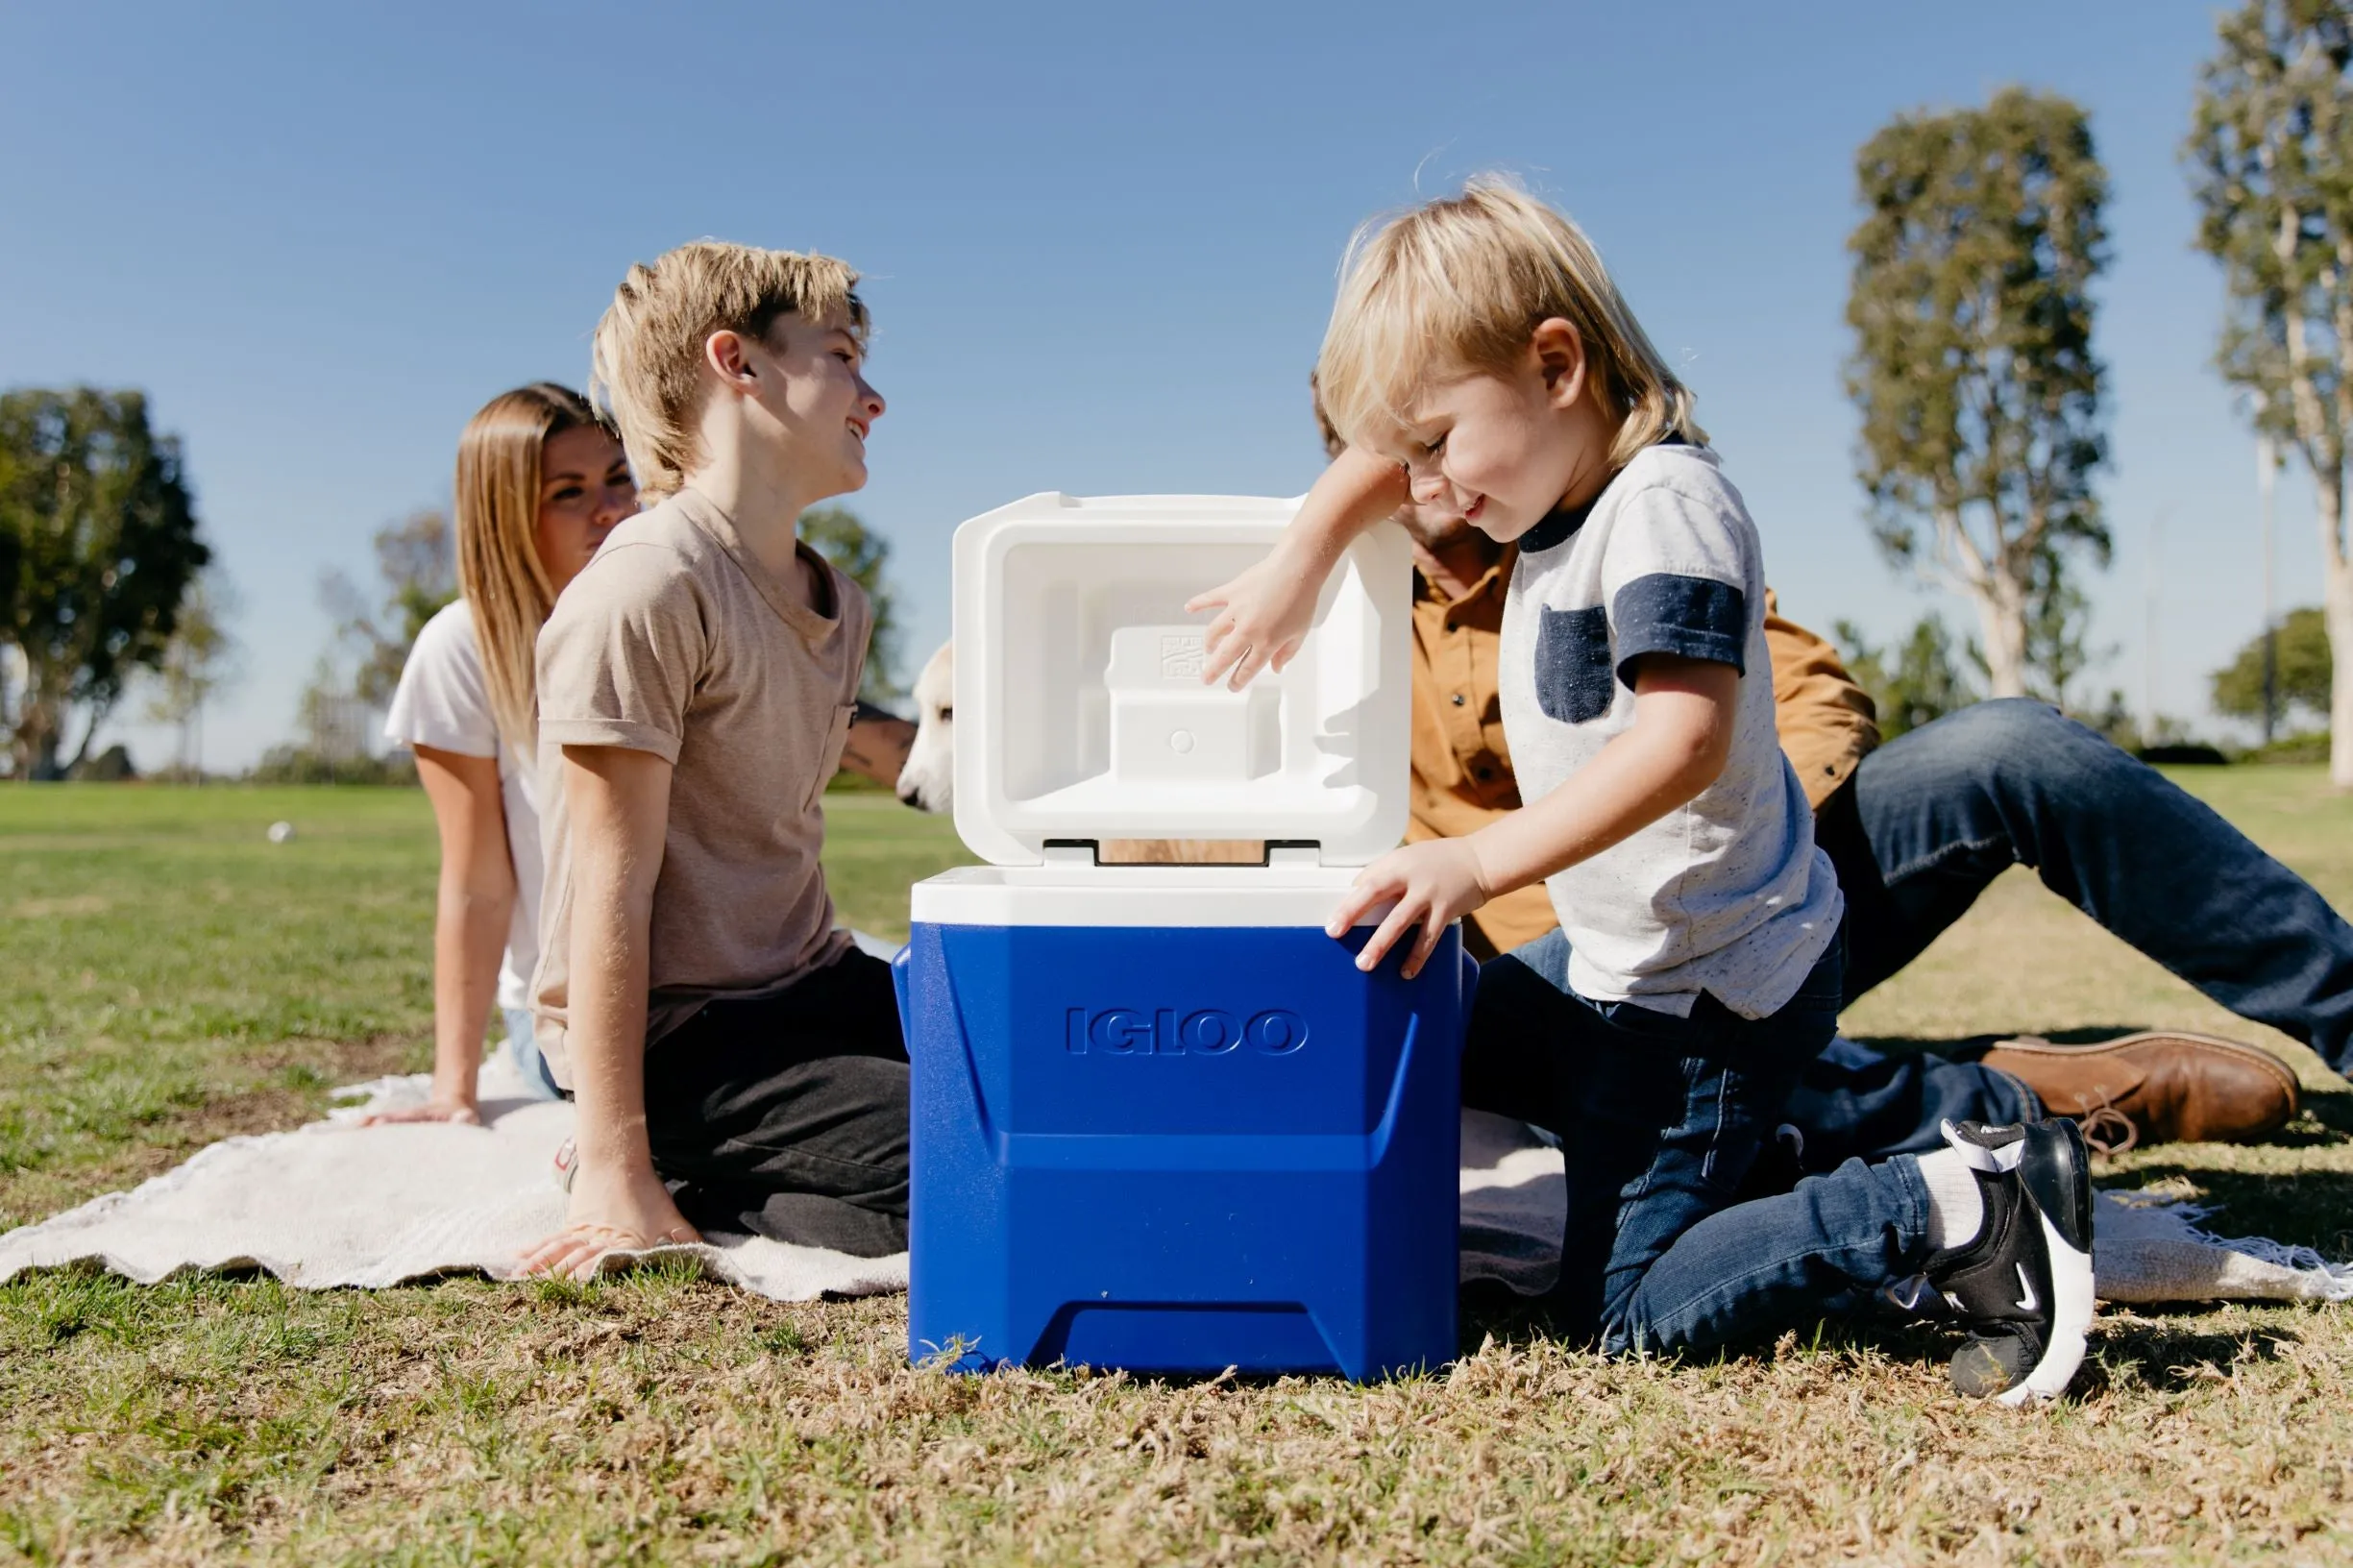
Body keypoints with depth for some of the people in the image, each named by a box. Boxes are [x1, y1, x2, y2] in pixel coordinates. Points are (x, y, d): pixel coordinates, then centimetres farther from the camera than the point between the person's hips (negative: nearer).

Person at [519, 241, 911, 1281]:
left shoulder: (840, 607, 12)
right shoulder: (646, 587, -16)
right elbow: (613, 892, -19)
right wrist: (618, 1175, -19)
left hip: (811, 992, 9)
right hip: (678, 1038, -9)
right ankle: (670, 1184, -3)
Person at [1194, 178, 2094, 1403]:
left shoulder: (1665, 504, -21)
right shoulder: (1570, 482, 6)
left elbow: (1684, 739, -33)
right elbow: (1378, 456, 21)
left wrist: (1478, 861, -35)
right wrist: (1300, 562, 6)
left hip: (1712, 995, -10)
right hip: (1637, 978, 10)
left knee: (1623, 1314, -6)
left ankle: (1954, 1210, -5)